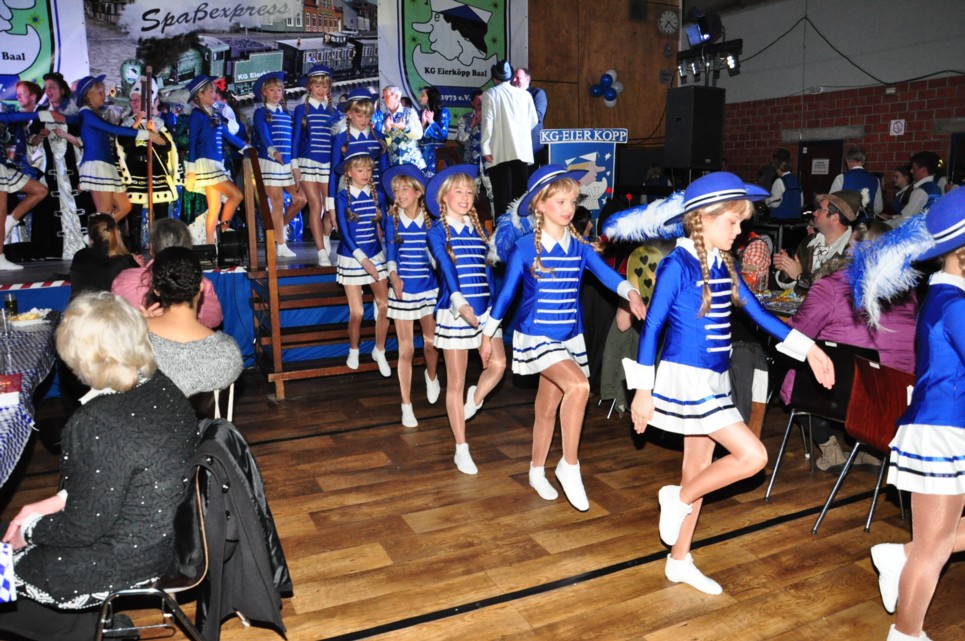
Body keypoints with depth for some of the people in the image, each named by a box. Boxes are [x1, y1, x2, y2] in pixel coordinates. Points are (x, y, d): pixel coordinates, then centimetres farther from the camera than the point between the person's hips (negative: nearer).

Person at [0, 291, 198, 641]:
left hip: (133, 557, -7)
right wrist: (58, 500, 6)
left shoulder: (100, 425, -31)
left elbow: (85, 527, -19)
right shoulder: (159, 385, -7)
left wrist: (29, 532, -2)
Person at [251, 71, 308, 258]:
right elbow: (263, 134, -16)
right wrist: (272, 150, -37)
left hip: (288, 162, 5)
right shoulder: (260, 112, 1)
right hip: (270, 162, -5)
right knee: (278, 203, -4)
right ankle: (281, 246, 4)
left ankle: (281, 226, 23)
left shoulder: (287, 113, 17)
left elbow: (292, 138, 15)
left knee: (300, 199, -2)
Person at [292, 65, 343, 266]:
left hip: (329, 163, 2)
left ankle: (325, 237, 28)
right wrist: (295, 165, -2)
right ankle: (322, 253, -2)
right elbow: (296, 138, 5)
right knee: (316, 206, -6)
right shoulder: (302, 109, 6)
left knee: (331, 207, -3)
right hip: (308, 162, -2)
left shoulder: (334, 112, 11)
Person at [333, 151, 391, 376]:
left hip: (375, 256, 3)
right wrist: (363, 260, -19)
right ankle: (353, 351, 23)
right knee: (357, 312, -3)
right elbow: (344, 232, -12)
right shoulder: (343, 197, -7)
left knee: (384, 305, -6)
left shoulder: (377, 195, 3)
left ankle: (379, 351, 15)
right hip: (351, 258, -3)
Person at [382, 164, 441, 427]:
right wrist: (394, 276, -22)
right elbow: (390, 251, -5)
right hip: (402, 289, -1)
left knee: (431, 342, 10)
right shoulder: (392, 219, -3)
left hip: (429, 287, 1)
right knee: (406, 349, 1)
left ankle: (431, 377, 44)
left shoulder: (429, 220, -2)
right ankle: (407, 406, 12)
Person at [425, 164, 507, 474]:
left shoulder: (479, 230, 12)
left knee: (498, 364, -16)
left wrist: (493, 306, 13)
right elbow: (447, 268, -19)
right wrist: (460, 303, -34)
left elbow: (487, 270, 14)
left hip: (484, 309, 4)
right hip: (454, 311, -4)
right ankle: (461, 449, 15)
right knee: (456, 382, 3)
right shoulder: (438, 232, -3)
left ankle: (474, 400, 18)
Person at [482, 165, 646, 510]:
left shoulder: (579, 245, 0)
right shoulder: (525, 248, -9)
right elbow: (506, 292, -1)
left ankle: (537, 472, 34)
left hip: (569, 336, 5)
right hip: (535, 334, -5)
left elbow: (606, 273, -15)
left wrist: (631, 292, -35)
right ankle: (569, 465, -10)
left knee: (548, 406, 15)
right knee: (578, 385, -26)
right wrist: (487, 334, 5)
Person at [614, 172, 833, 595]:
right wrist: (643, 390, -13)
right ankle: (679, 498, 10)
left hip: (713, 381, 8)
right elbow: (651, 327, -12)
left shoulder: (723, 265, 8)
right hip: (685, 379, -8)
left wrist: (809, 348, 8)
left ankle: (679, 561, 28)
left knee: (700, 467, 13)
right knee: (753, 456, -12)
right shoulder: (678, 264, -13)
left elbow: (757, 313, 13)